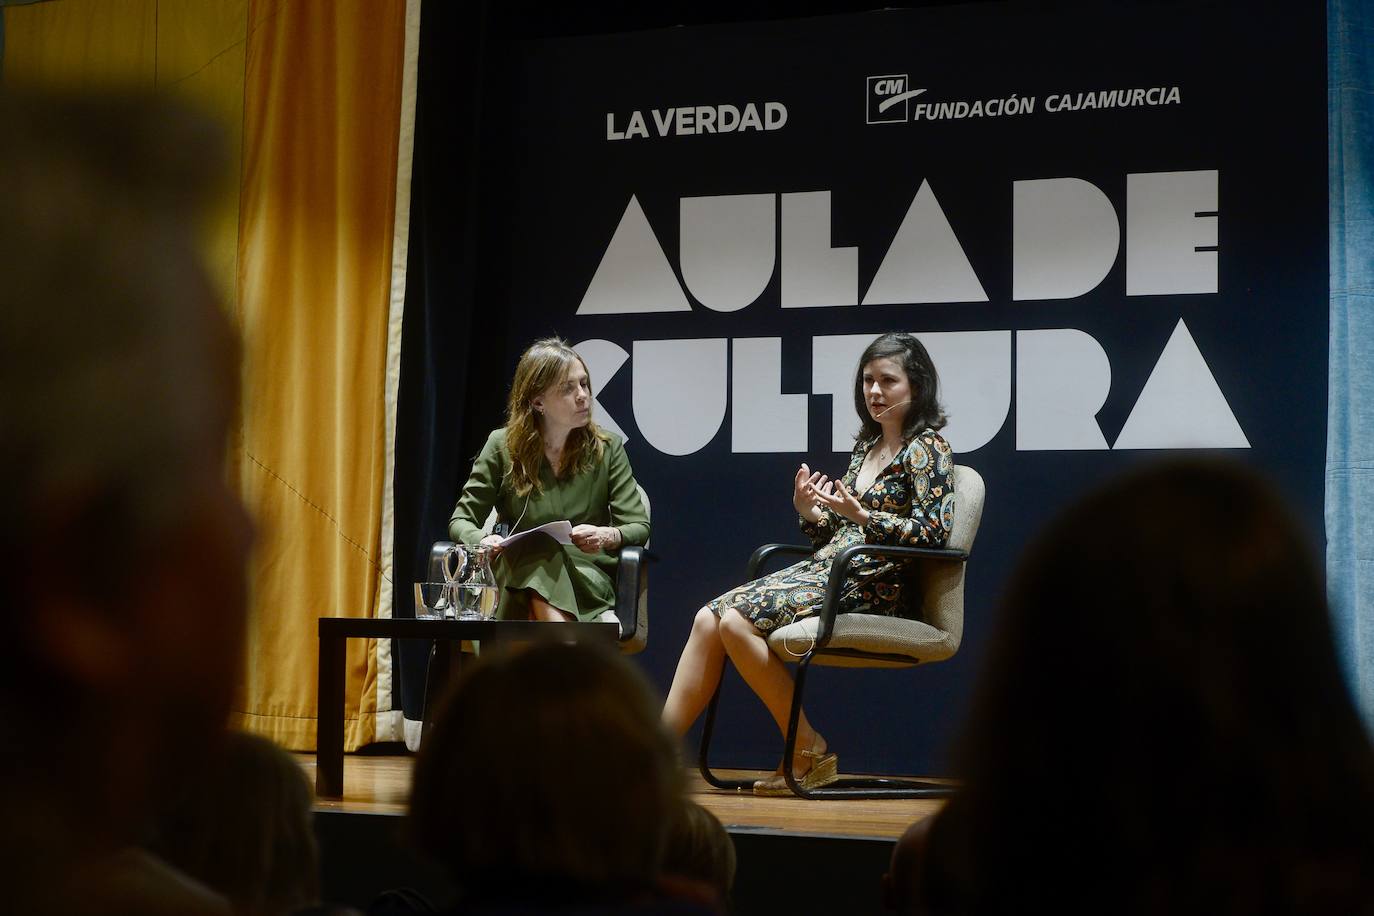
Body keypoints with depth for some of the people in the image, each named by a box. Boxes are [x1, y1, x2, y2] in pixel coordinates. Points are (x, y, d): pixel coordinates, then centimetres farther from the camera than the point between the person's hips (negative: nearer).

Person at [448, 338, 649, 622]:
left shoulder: (607, 449, 7)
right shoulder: (502, 446, 7)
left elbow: (638, 527, 4)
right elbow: (461, 520, 8)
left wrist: (608, 536, -20)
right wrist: (481, 540, -17)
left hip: (589, 579, 0)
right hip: (519, 575, 0)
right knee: (539, 553, -37)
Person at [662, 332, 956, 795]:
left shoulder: (926, 448, -4)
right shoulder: (866, 447, 21)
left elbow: (933, 532, -14)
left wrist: (860, 515, -23)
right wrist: (811, 514, 2)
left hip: (874, 586, -8)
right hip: (826, 570, 8)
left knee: (737, 622, -24)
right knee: (709, 618, -10)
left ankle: (808, 754, -16)